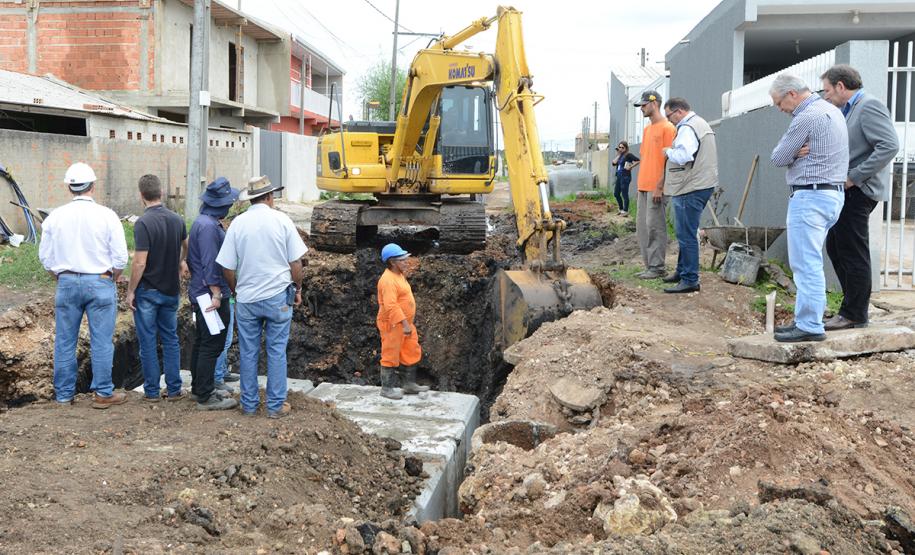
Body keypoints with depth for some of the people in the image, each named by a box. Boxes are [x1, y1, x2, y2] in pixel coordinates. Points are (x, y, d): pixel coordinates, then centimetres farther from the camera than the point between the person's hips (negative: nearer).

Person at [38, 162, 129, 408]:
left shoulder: (55, 217, -1)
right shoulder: (106, 215, -9)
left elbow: (45, 256, 4)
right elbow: (120, 258, -8)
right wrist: (112, 278, 9)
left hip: (66, 284, 3)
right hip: (100, 283, -3)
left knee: (64, 342, 11)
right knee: (101, 342, 4)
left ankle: (64, 395, 19)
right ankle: (103, 393, 10)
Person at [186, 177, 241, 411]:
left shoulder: (202, 222, 12)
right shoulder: (209, 226, -21)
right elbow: (210, 263, -24)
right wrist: (216, 294, -22)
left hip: (201, 293, 11)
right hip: (210, 294, -11)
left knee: (202, 342, 19)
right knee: (212, 345, -5)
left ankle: (200, 386, 31)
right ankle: (205, 396, 0)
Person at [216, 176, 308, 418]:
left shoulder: (238, 224, -3)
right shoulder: (281, 220, -6)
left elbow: (228, 267, 0)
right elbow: (295, 262, -4)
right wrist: (298, 288, 11)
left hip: (246, 298, 2)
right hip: (278, 297, -1)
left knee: (248, 352, 11)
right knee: (276, 351, 6)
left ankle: (249, 404, 20)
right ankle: (276, 405, 11)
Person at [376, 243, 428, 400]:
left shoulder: (398, 275, 10)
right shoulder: (388, 280, -22)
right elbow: (391, 305, -30)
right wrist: (404, 324, -31)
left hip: (405, 323, 10)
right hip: (392, 325, -10)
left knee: (412, 353, 16)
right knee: (391, 356, 1)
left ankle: (409, 384, 28)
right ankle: (387, 388, 13)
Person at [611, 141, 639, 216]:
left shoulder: (628, 155, -7)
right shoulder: (620, 155, 16)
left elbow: (638, 160, -17)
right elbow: (614, 163, 2)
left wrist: (630, 167, -15)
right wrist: (618, 154, 3)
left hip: (625, 177, -9)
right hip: (619, 177, 9)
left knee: (624, 194, -6)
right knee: (616, 193, 13)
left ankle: (625, 211, 0)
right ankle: (621, 209, 24)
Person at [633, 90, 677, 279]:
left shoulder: (667, 128, -8)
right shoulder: (647, 129, 19)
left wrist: (659, 186, -18)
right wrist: (640, 185, 18)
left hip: (656, 188, -9)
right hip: (643, 187, 9)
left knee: (655, 226, -8)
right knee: (642, 226, 8)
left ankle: (657, 268, -3)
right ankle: (650, 266, 14)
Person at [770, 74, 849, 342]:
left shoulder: (807, 117, -16)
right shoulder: (831, 110, 17)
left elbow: (778, 157, -10)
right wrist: (798, 151, -5)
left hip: (810, 197, -10)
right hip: (833, 192, 10)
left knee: (806, 263, -7)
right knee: (809, 263, 14)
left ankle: (810, 326, -5)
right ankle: (806, 319, 18)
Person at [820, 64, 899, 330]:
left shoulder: (869, 106, -12)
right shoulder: (849, 109, 17)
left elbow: (890, 146, -22)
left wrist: (854, 177, -21)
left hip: (858, 192, -10)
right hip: (847, 191, 10)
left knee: (853, 253, -3)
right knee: (835, 248, 15)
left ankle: (854, 314, 6)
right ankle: (855, 304, 24)